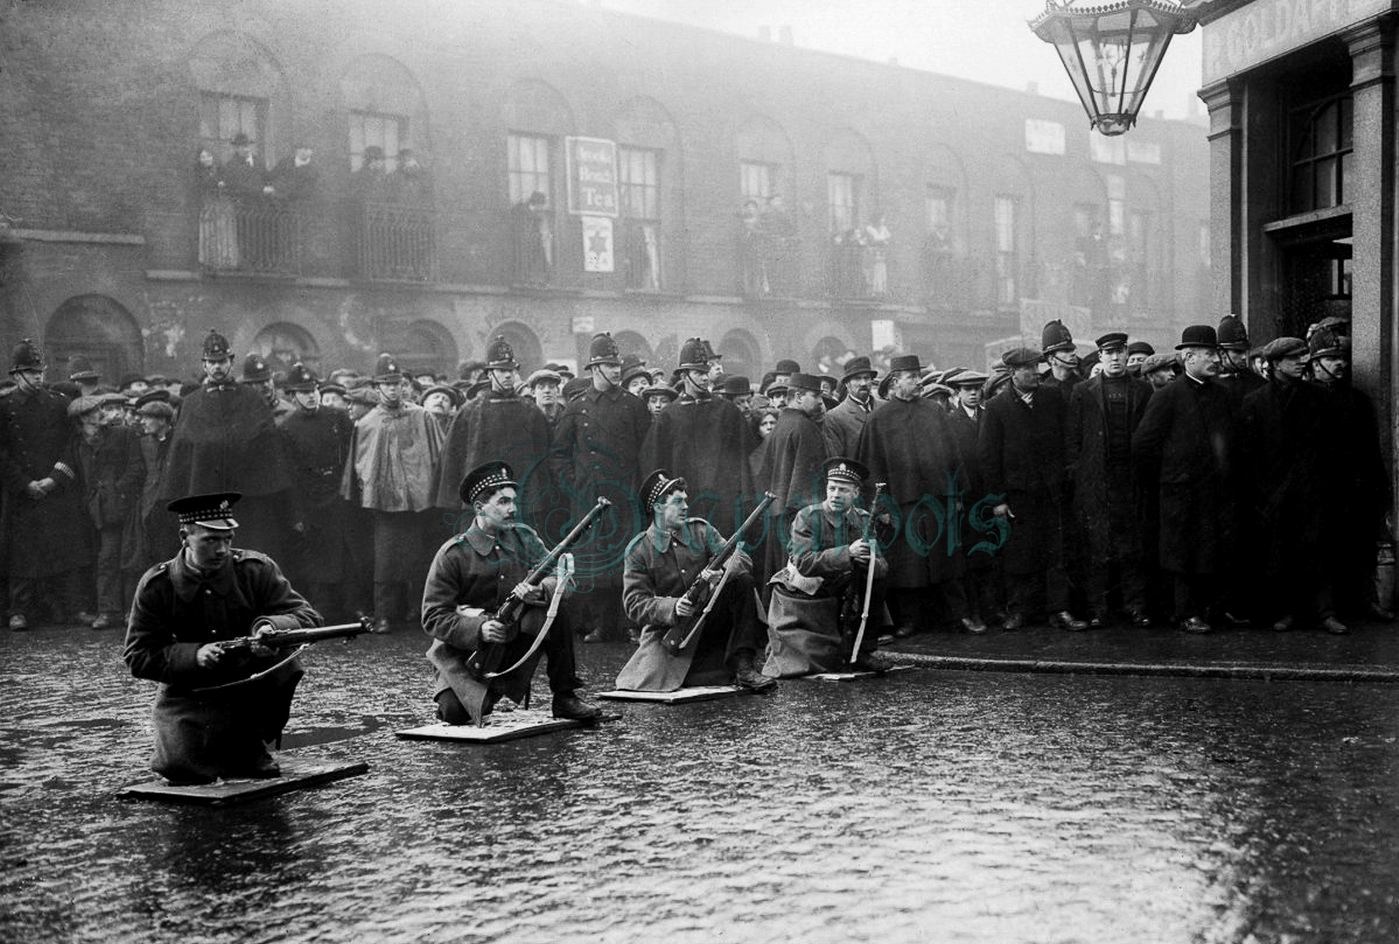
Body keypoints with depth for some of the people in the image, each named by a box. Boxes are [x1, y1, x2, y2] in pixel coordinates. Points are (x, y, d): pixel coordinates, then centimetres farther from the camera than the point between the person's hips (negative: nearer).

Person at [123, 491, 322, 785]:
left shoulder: (257, 570, -10)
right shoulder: (156, 585, -10)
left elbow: (308, 617, -12)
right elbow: (138, 656, -7)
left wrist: (271, 627, -35)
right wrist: (193, 655, -24)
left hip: (254, 686, 1)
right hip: (189, 693, -1)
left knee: (284, 661, -29)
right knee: (181, 768, -21)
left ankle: (252, 746, -2)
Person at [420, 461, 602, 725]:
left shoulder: (523, 537, -1)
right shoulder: (452, 554, -13)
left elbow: (562, 579, -6)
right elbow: (433, 618, -14)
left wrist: (540, 591, -30)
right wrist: (478, 629, -30)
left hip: (516, 641, 3)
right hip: (468, 651, -2)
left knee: (554, 614, -23)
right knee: (454, 713, -22)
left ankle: (565, 698, -12)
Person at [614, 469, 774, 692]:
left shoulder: (700, 530, 1)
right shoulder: (638, 550, -7)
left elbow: (741, 559, -8)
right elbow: (635, 604, -13)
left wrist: (720, 572, -31)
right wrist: (672, 607, -31)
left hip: (708, 620, 3)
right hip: (668, 629, -3)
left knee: (742, 581, -20)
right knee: (652, 679, -25)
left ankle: (743, 667, -21)